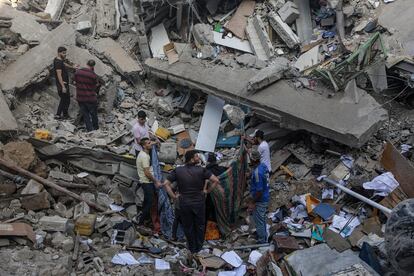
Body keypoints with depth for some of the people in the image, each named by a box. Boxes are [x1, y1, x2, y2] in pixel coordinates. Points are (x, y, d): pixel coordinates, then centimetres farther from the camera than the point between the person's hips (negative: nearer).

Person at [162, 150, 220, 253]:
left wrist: (174, 196, -3)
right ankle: (199, 246, 34)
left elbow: (166, 184, -10)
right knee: (200, 225, 20)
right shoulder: (201, 170, -13)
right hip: (199, 202, -1)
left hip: (184, 203, 1)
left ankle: (192, 247, 32)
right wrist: (207, 191, -3)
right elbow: (215, 180, -16)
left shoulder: (178, 171, -7)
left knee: (187, 226, 18)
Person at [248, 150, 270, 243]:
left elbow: (259, 191, -28)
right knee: (262, 219, 26)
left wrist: (252, 202, -16)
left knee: (259, 221, 7)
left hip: (260, 201, -10)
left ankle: (262, 241, 21)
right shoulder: (263, 165, -1)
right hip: (265, 198, 10)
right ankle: (264, 237, 43)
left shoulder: (257, 172, -31)